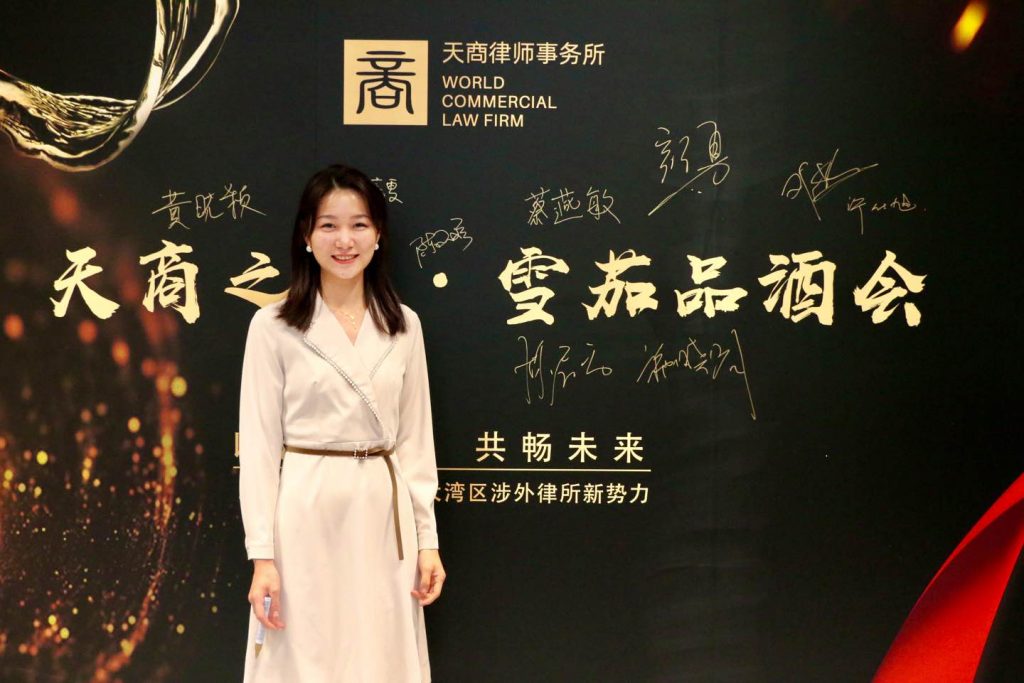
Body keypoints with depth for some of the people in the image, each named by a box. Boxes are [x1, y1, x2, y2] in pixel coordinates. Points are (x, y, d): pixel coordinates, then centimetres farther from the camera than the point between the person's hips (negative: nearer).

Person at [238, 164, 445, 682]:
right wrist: (262, 554, -9)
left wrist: (427, 538, 4)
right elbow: (258, 444, -5)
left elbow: (415, 438, 8)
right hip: (306, 514, -3)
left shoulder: (403, 325, 6)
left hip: (384, 514, 3)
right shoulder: (274, 325, -4)